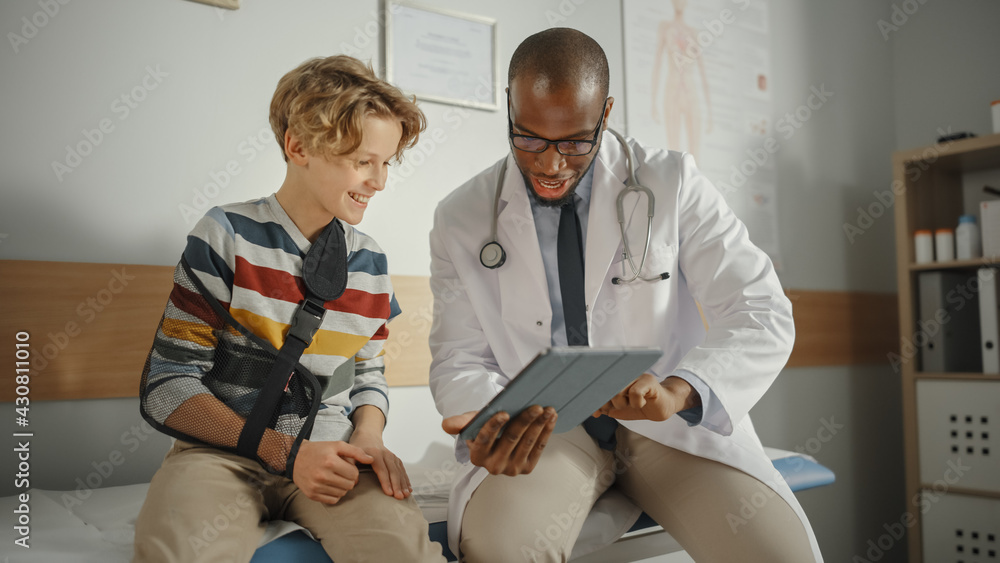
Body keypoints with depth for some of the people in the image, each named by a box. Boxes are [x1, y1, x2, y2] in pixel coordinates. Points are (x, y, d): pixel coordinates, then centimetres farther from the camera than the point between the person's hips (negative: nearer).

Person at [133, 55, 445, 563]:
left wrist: (367, 439, -5)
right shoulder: (228, 236, -4)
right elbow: (169, 384, -7)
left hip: (329, 456, 4)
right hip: (223, 450, -3)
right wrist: (285, 452, -16)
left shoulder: (370, 263, 9)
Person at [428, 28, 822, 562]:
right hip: (542, 430, 0)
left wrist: (677, 390, -28)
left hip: (671, 422, 1)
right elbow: (460, 359, 3)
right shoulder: (461, 218, 0)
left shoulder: (673, 183, -3)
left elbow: (762, 316, -8)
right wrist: (487, 424, -21)